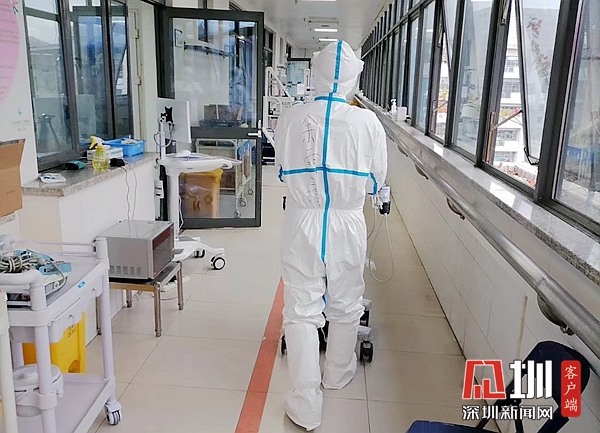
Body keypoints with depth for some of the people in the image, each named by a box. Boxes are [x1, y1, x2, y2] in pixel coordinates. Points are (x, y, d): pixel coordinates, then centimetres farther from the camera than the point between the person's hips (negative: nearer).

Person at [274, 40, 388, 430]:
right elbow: (376, 181, 0)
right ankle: (338, 375, 44)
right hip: (347, 225, 0)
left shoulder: (291, 119, -9)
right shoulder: (368, 123, -12)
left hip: (302, 224, 0)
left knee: (302, 312, 10)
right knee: (345, 307, 21)